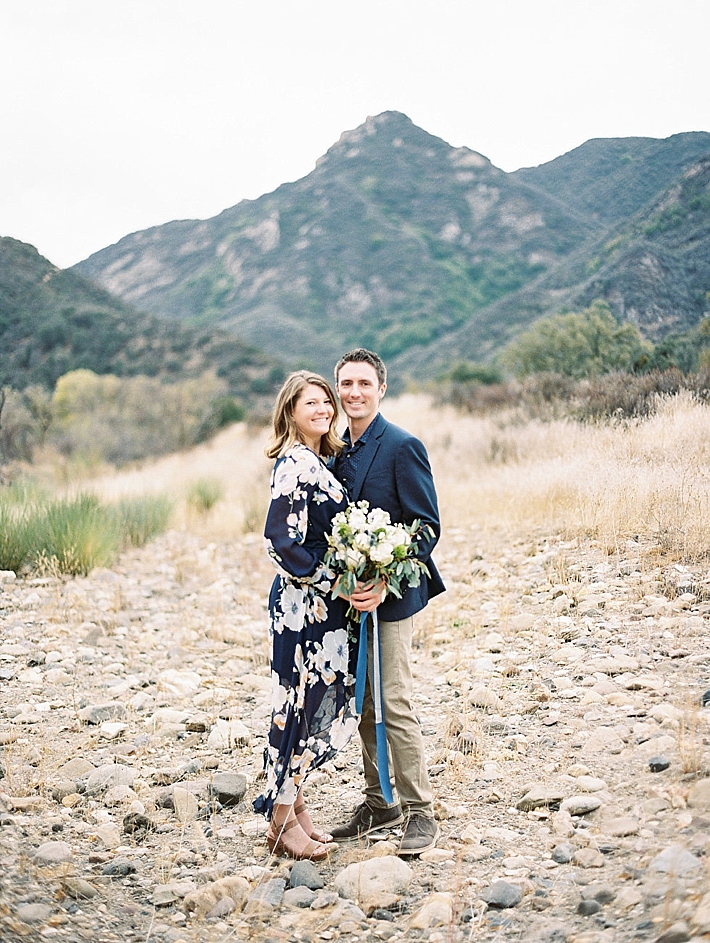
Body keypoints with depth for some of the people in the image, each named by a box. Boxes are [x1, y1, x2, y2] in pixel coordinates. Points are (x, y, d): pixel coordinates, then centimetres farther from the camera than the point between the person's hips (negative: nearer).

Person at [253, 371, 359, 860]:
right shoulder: (295, 465, -16)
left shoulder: (320, 461, 12)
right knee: (300, 703, 0)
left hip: (325, 604, 9)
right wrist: (333, 582, -17)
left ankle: (291, 798, 28)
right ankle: (283, 821, 12)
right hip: (303, 604, -9)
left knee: (324, 701, 15)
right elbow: (282, 541, -21)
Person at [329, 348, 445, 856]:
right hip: (348, 595, 7)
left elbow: (427, 526, -13)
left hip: (390, 597, -7)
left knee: (394, 706, -5)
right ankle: (380, 803, 26)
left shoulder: (403, 447, -11)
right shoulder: (336, 450, 10)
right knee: (364, 707, 13)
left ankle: (420, 812, 8)